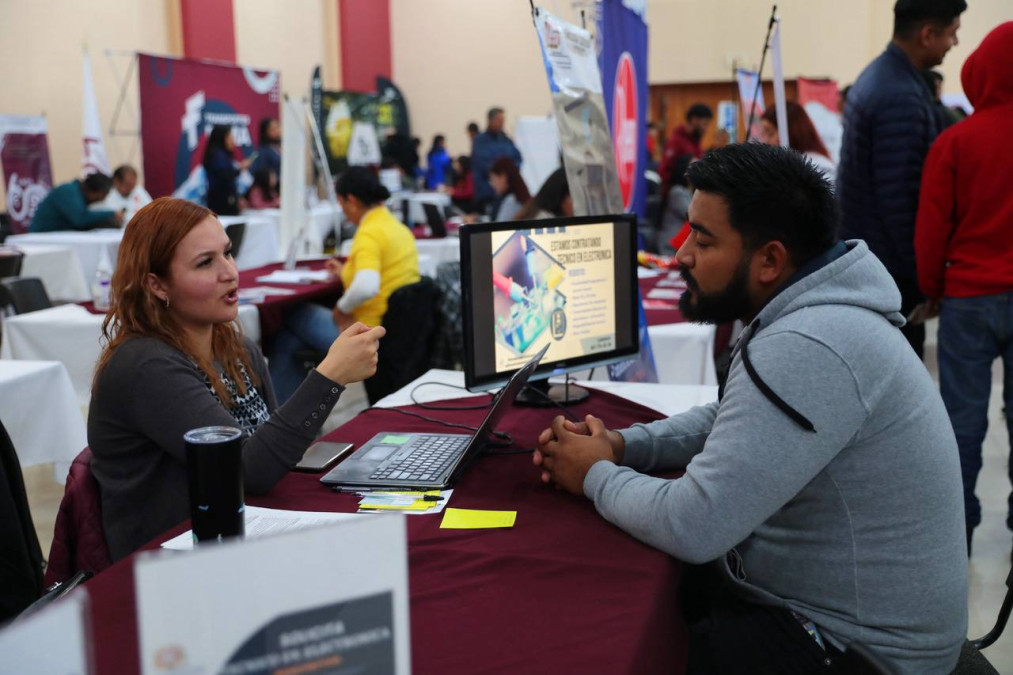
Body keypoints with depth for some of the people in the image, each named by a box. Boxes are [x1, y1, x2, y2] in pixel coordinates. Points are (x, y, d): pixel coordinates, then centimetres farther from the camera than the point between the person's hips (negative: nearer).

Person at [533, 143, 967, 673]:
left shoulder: (804, 350, -30)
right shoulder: (804, 312, 4)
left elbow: (691, 527, -30)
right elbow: (727, 420, 17)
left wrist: (596, 476, -10)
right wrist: (620, 445, 0)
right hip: (797, 593, 9)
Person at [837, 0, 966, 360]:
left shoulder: (876, 75, 9)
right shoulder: (901, 97, -22)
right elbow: (898, 197, -23)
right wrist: (922, 277, -15)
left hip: (861, 252, 10)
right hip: (888, 264, -10)